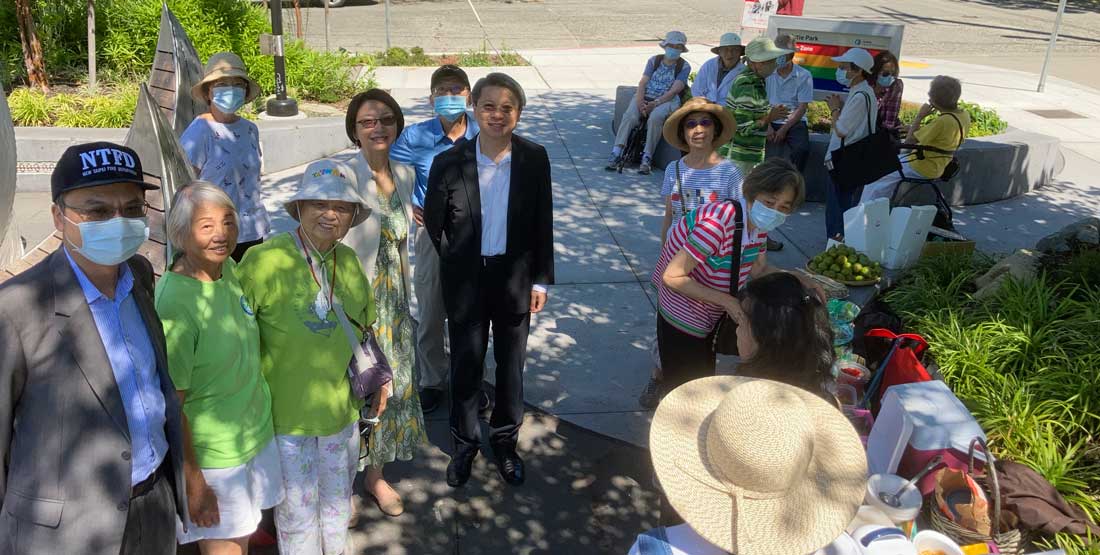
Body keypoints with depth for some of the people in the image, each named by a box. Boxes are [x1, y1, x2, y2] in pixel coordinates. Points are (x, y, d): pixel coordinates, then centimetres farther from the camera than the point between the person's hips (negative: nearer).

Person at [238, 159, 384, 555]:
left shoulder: (349, 261, -2)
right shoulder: (264, 260, -20)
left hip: (342, 410, 5)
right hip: (286, 414, -5)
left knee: (338, 501, 23)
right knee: (297, 510, 13)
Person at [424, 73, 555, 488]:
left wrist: (541, 280, -1)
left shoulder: (535, 159, -8)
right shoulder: (449, 163, -12)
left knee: (511, 364, 16)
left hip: (515, 278, 1)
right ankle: (464, 442, 34)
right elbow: (433, 223, 0)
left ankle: (505, 439, 37)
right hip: (466, 282, -1)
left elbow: (543, 224, -2)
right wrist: (457, 263, 4)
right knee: (465, 364, 13)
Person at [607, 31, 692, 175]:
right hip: (645, 97, 3)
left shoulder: (684, 66, 5)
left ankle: (647, 158, -32)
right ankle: (616, 154, -32)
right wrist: (640, 101, -16)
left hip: (667, 101, -3)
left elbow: (674, 90, -8)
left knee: (655, 117, -36)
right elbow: (642, 83, 4)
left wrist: (655, 103, -21)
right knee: (629, 116, -27)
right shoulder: (654, 60, 14)